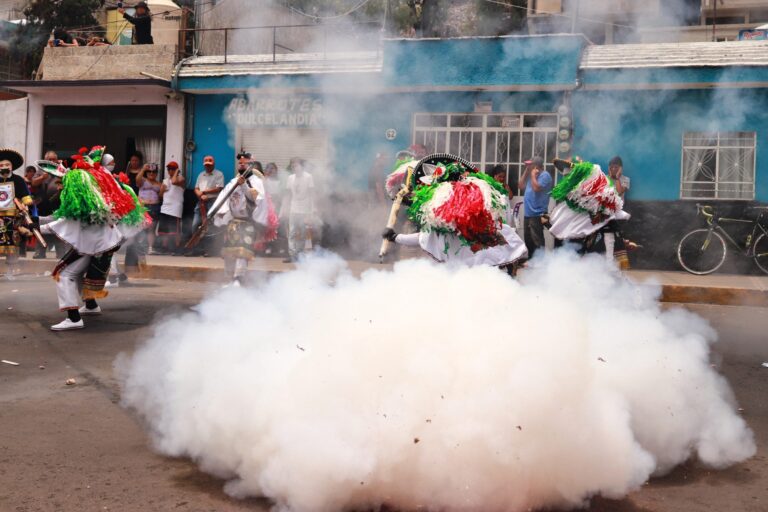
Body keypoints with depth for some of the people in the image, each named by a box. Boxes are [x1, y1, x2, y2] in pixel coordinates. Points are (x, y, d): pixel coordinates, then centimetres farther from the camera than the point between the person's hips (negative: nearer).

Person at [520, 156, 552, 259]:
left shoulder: (545, 175, -10)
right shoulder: (531, 174, 17)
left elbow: (536, 188, -22)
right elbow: (522, 184, 16)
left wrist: (533, 175, -11)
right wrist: (527, 171, 10)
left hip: (537, 214, -9)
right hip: (528, 213, 9)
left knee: (536, 240, -10)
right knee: (528, 239, 16)